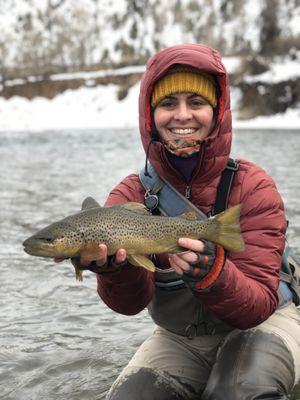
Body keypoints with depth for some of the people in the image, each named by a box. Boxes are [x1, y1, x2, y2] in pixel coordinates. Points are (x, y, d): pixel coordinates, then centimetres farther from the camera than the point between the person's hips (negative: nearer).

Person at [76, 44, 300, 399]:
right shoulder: (130, 195, -10)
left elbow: (259, 307, -24)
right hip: (179, 338, 3)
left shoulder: (253, 187, -18)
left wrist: (210, 273, -45)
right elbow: (130, 302, -21)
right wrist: (113, 267, -44)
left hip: (261, 326, -2)